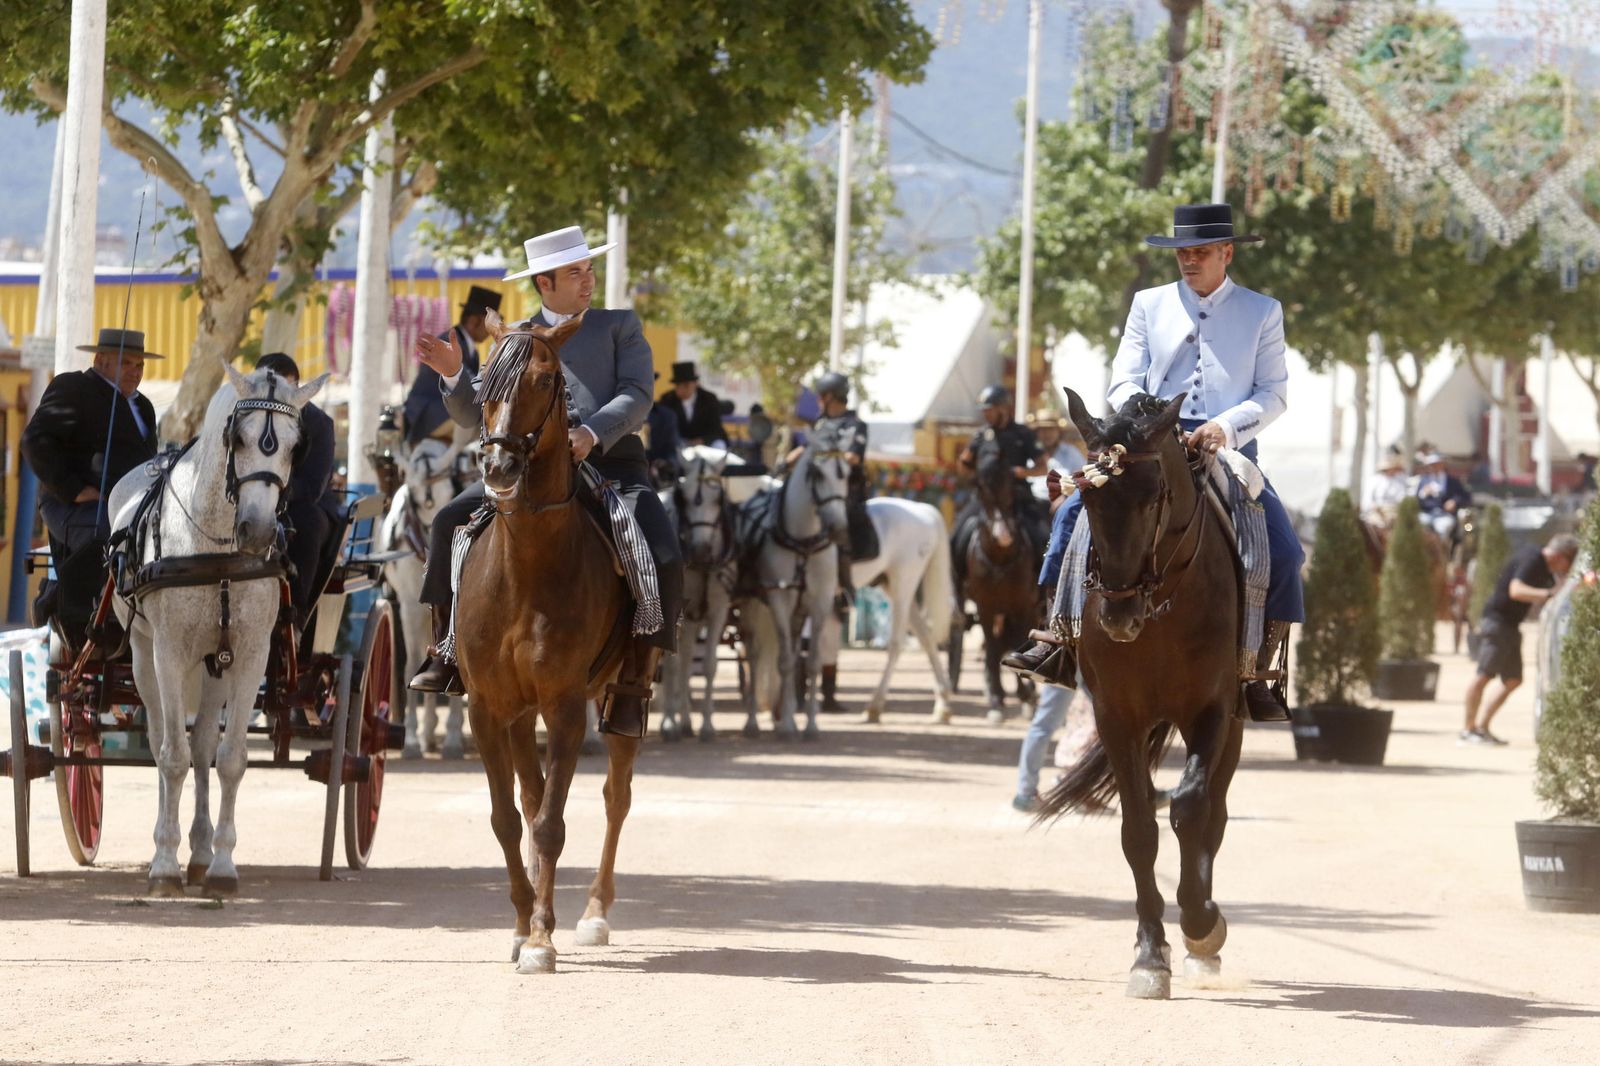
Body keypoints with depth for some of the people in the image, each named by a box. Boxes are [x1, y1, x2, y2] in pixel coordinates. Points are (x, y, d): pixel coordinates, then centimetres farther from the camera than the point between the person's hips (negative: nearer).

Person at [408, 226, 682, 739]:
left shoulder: (620, 327, 13)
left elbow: (636, 395, -3)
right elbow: (475, 412, 11)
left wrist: (592, 433, -21)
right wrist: (453, 375, -10)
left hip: (613, 464, -2)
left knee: (662, 559, -26)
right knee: (451, 521, -13)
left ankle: (632, 686, -17)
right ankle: (446, 654, -4)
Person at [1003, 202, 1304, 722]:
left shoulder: (1263, 312, 9)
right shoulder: (1149, 305, 13)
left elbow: (1273, 392, 2)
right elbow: (1124, 383, 7)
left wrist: (1228, 425, -16)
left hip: (1229, 448, -2)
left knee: (1283, 552, -20)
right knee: (1073, 513, -17)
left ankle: (1257, 677, -12)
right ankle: (1054, 636, -11)